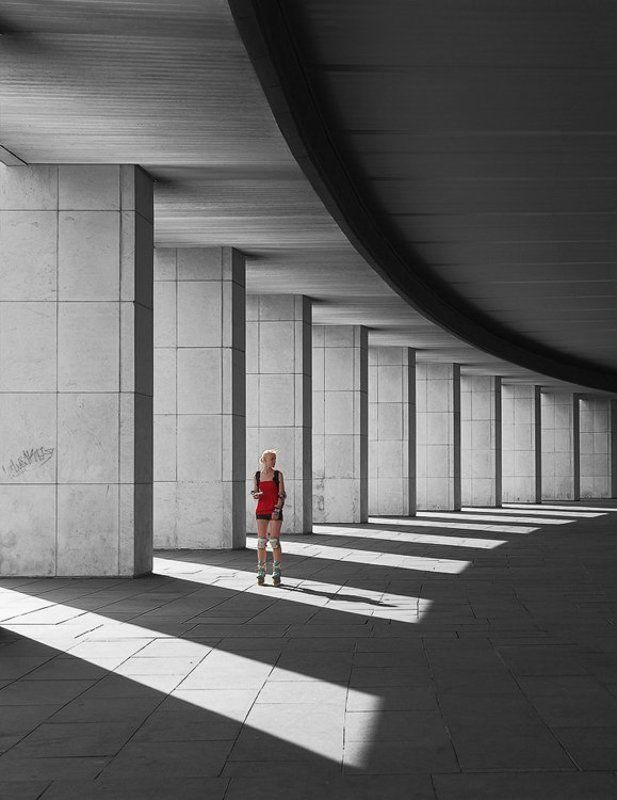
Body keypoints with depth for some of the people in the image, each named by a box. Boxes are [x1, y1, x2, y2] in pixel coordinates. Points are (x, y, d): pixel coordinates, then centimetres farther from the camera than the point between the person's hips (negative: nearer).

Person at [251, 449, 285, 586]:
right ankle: (261, 573, 7)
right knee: (261, 541, 1)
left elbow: (282, 494, -2)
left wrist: (277, 509, -14)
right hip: (261, 510, 2)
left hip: (275, 511, -2)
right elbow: (254, 492, 15)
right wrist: (255, 495, -9)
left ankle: (277, 573, 0)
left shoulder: (278, 474, 0)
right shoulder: (257, 475, 7)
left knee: (275, 541, -6)